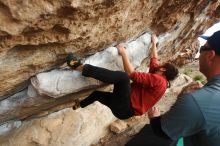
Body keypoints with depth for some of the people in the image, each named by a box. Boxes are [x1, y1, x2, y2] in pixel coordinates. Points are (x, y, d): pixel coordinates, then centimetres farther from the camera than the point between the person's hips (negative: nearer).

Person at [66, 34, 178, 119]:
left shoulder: (158, 80, -12)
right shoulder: (157, 78, 17)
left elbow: (131, 74, -21)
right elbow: (154, 59, 31)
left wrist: (123, 53, -14)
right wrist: (154, 43, 42)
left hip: (125, 108, -11)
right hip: (125, 105, 11)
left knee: (123, 76, -35)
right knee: (96, 93, 26)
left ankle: (80, 67, -35)